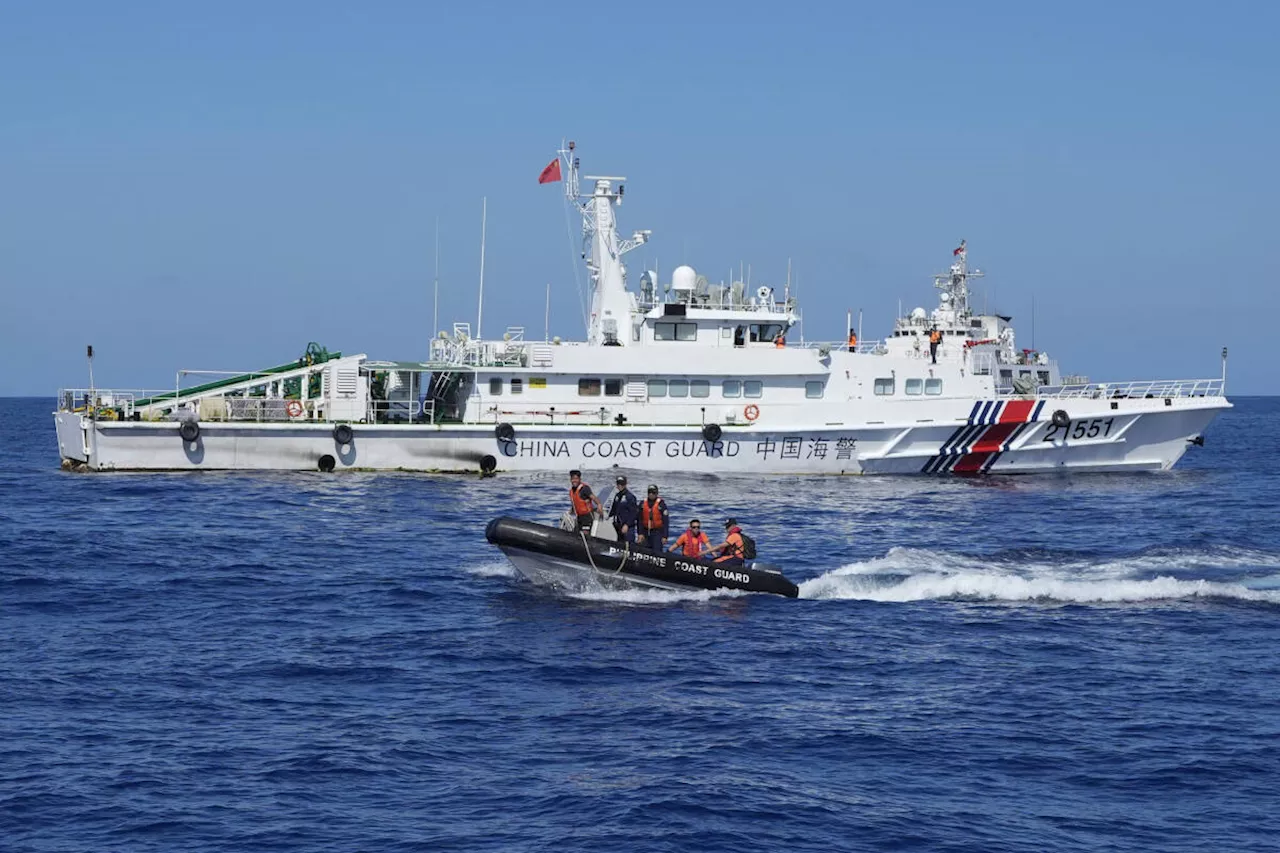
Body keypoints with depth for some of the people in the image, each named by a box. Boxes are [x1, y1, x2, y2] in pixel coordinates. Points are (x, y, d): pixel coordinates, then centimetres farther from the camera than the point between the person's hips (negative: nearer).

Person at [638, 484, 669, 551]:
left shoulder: (661, 504, -5)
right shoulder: (643, 503, 6)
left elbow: (665, 521, -6)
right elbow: (640, 520, 8)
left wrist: (665, 536, -10)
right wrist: (640, 533, 0)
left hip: (657, 532, -4)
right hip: (646, 532, 4)